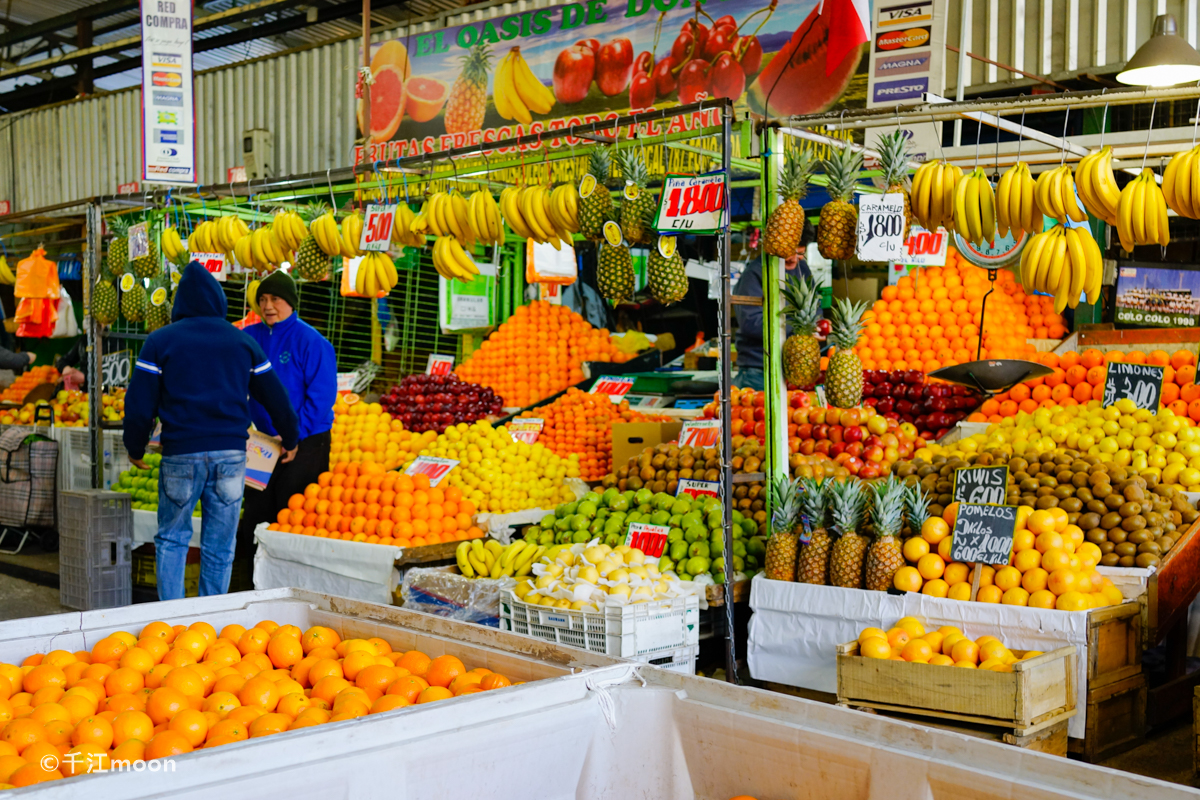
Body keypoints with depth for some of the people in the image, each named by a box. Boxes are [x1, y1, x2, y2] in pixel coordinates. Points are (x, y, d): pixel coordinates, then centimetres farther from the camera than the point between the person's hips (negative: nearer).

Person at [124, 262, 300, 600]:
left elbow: (140, 404, 1)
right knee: (220, 548, 8)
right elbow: (275, 396, 16)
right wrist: (290, 439, 30)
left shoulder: (160, 341, 3)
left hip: (180, 453, -1)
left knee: (171, 538, 13)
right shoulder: (243, 342, 10)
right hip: (231, 452, 2)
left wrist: (135, 448, 16)